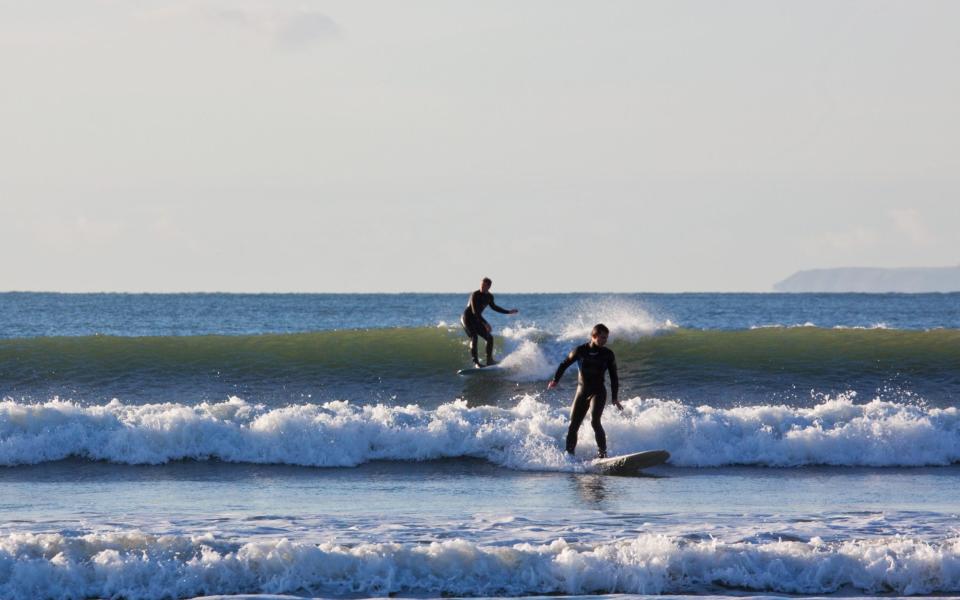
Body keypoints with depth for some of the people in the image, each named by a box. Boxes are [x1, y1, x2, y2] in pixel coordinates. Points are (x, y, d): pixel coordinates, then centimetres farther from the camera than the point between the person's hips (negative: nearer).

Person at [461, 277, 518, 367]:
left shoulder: (489, 296, 1)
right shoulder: (475, 295, -22)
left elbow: (493, 307, 21)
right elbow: (475, 311, -28)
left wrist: (508, 312, 24)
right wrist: (485, 324, -35)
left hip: (476, 320, 8)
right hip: (467, 318, -8)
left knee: (489, 338, 5)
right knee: (474, 338, -24)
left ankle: (489, 360, 15)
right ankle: (475, 362, -31)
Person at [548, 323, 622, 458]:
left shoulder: (608, 354, -1)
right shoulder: (580, 351, -2)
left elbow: (613, 377, 5)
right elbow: (565, 364, 10)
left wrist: (614, 398, 1)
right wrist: (555, 380, 2)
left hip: (598, 392, -2)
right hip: (581, 392, 2)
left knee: (594, 421, -23)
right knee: (573, 426, 2)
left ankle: (602, 453, -20)